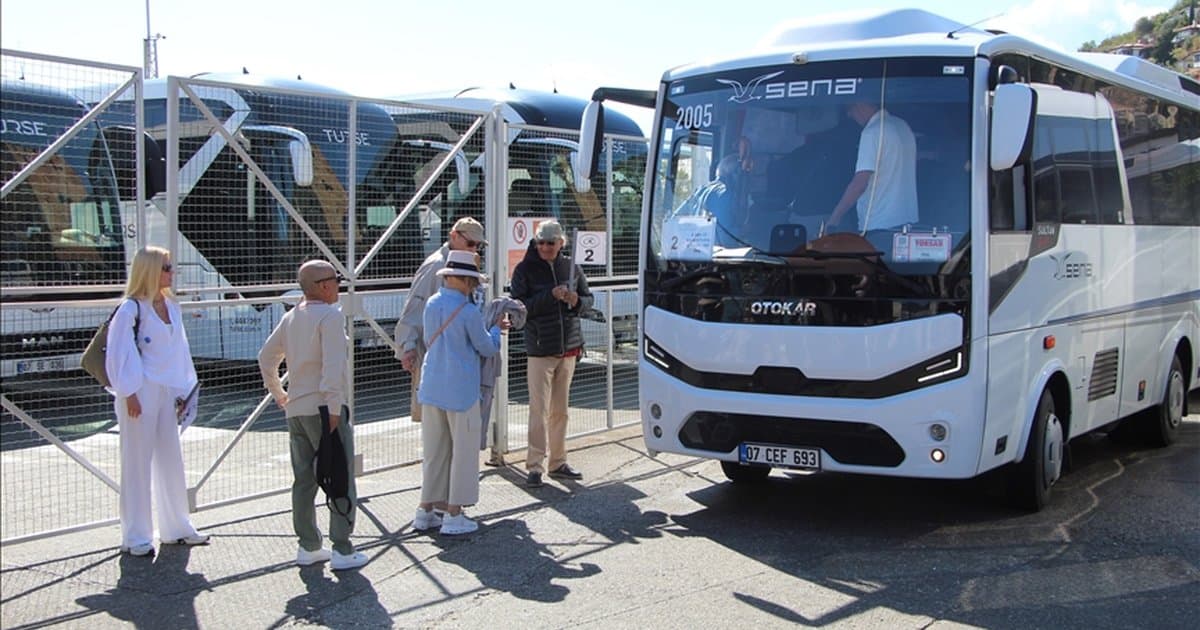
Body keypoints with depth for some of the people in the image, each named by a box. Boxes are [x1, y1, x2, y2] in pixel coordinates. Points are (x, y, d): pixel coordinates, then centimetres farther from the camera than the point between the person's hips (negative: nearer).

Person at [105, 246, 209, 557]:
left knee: (171, 460, 13)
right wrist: (129, 393, -16)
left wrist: (184, 389, 13)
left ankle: (176, 528, 24)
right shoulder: (130, 309, -10)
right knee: (138, 463, -1)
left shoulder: (171, 306, 12)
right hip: (141, 394, -7)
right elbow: (119, 353, -13)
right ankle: (135, 537, 8)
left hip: (167, 392, 7)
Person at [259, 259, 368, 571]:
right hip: (323, 408, -8)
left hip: (295, 409, 8)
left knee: (303, 479, 12)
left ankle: (308, 547, 19)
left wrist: (278, 393, 28)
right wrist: (334, 409, -20)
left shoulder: (290, 317, 12)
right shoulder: (331, 315, -12)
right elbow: (333, 366, -21)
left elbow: (266, 357, 20)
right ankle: (342, 550, 0)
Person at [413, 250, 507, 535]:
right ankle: (453, 516, 6)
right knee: (464, 450, 4)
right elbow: (487, 348, -6)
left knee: (434, 450, 15)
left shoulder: (432, 305, 5)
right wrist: (495, 329, 16)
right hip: (460, 389, -7)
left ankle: (426, 511, 19)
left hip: (432, 388, 7)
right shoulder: (468, 312, -15)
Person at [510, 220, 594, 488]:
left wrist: (577, 301, -9)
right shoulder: (525, 270, -5)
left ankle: (558, 463, 21)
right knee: (539, 411, -6)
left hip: (569, 348, 4)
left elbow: (588, 299, 14)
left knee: (560, 410, 12)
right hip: (540, 349, -4)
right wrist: (550, 296, -21)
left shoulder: (571, 267, 7)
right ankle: (534, 466, -2)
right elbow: (519, 307, -12)